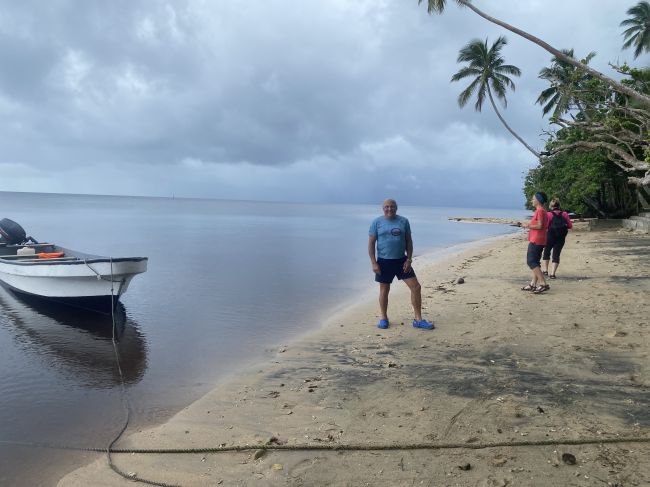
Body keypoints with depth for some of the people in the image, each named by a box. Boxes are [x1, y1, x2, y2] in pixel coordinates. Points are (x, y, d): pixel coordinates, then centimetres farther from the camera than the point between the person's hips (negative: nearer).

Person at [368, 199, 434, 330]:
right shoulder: (377, 222, -3)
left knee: (416, 287, -3)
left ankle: (418, 320, 7)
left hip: (401, 260, 2)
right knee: (384, 290, 8)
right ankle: (383, 318, 27)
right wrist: (373, 263, -10)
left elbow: (409, 241, 5)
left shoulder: (404, 221, 2)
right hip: (384, 261, -2)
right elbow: (371, 243, -3)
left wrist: (409, 259, -4)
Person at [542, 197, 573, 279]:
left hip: (550, 236, -2)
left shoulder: (549, 214, -8)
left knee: (546, 253, 18)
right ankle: (552, 273, -2)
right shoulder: (564, 214, 1)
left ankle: (545, 270, 16)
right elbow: (570, 226, 1)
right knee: (556, 255, 5)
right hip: (561, 238, 2)